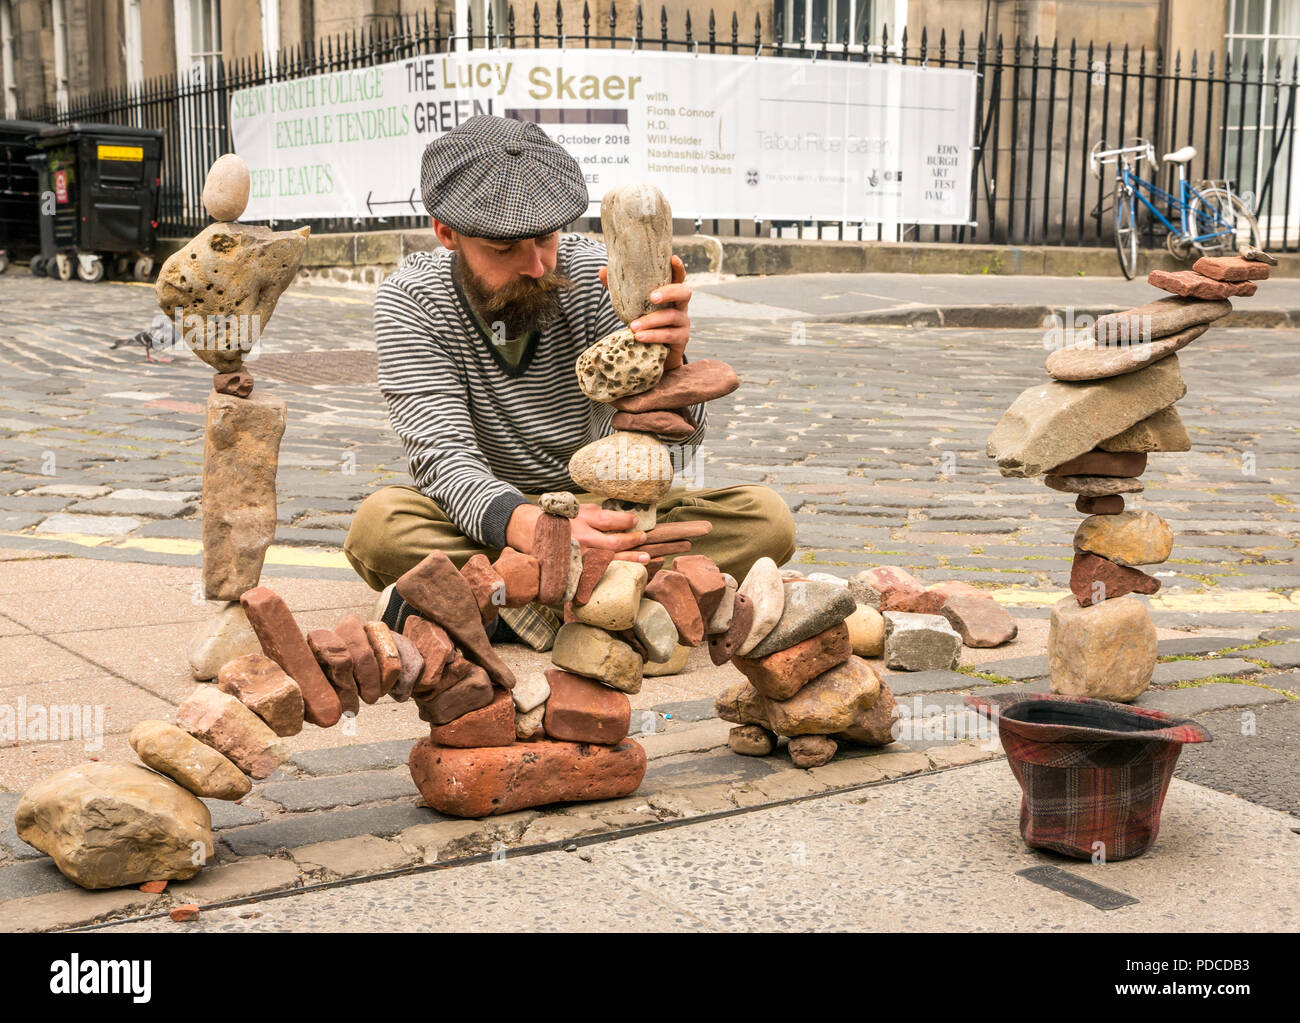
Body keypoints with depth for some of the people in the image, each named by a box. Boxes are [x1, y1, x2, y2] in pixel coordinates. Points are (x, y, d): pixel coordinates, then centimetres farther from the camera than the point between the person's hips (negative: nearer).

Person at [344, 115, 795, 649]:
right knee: (379, 525, -33)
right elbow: (443, 455, -24)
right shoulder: (411, 299, -13)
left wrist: (664, 363, -42)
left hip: (604, 505, 2)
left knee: (764, 520, -21)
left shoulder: (595, 275, -13)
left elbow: (672, 447, -19)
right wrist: (528, 526, -45)